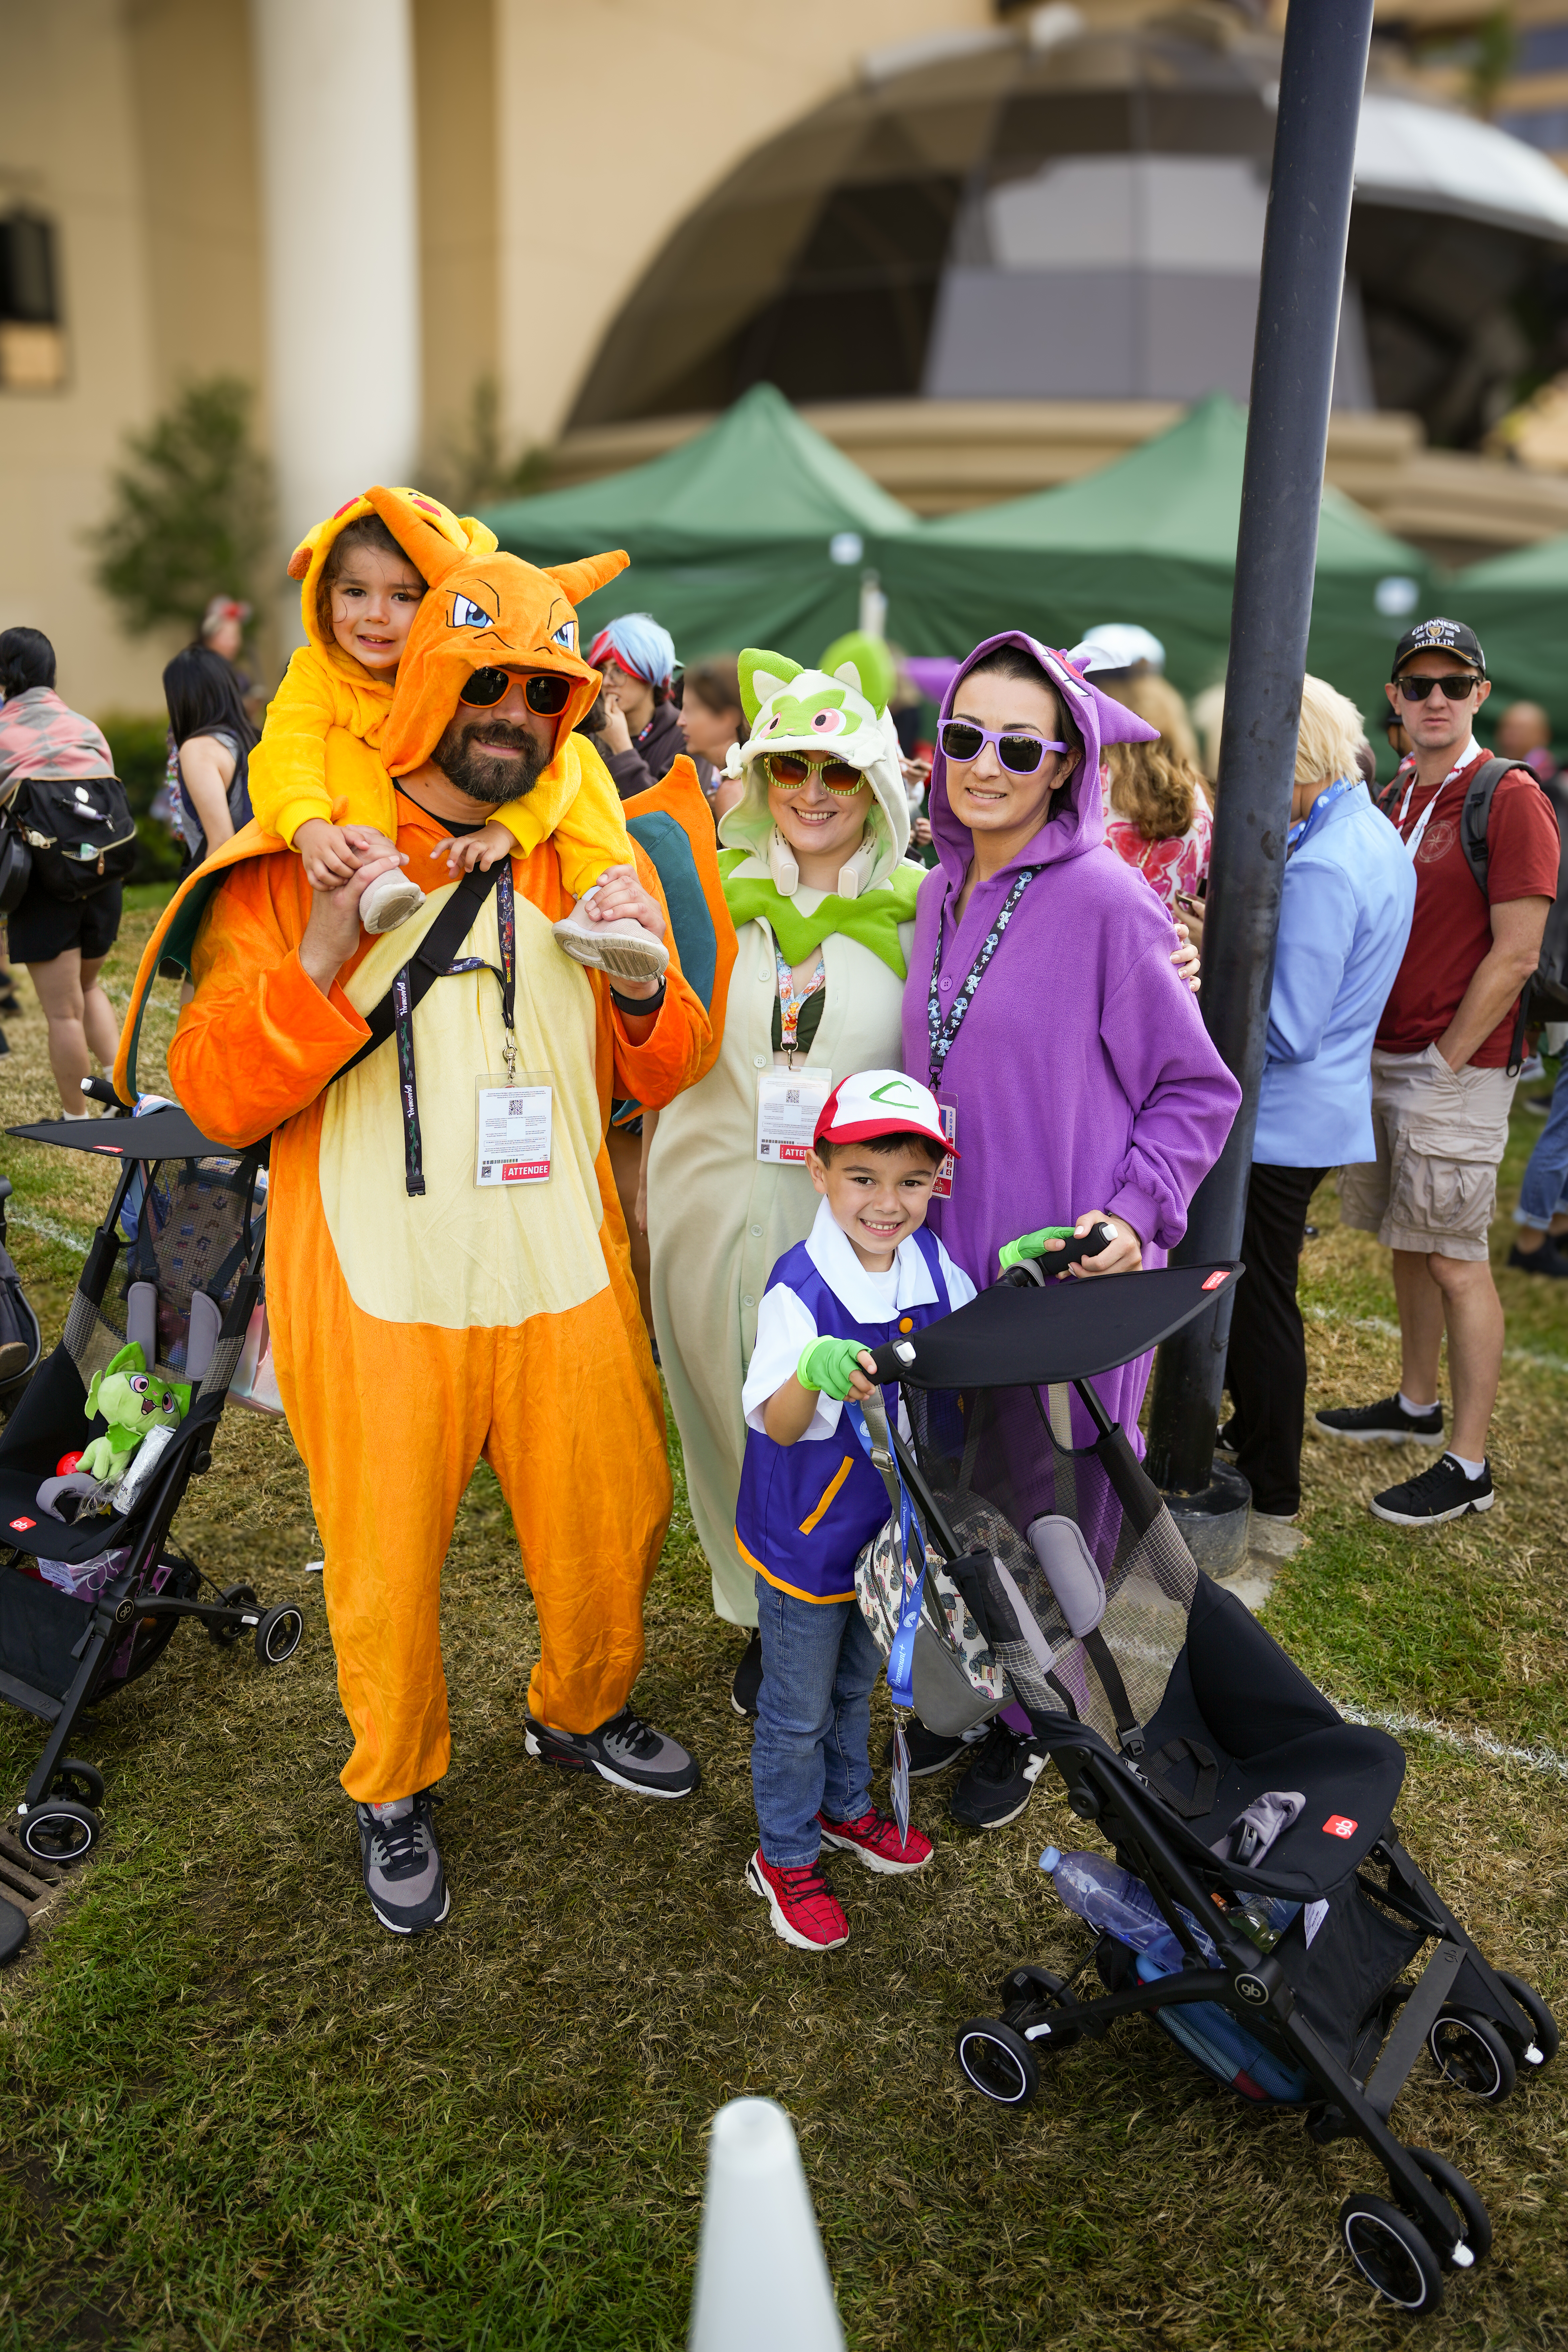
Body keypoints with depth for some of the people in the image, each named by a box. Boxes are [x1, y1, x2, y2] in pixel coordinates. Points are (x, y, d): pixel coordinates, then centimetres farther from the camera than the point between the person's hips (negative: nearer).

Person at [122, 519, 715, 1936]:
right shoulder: (297, 869, -3)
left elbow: (665, 1076, 11)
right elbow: (218, 1099, -7)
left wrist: (641, 986, -10)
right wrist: (322, 964, -22)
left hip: (568, 1289, 3)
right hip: (379, 1303, -3)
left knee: (613, 1532, 14)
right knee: (388, 1569, 10)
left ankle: (580, 1715, 46)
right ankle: (396, 1789, 39)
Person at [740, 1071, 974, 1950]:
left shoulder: (930, 1262, -9)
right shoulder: (802, 1287, -28)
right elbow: (778, 1425, -35)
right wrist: (815, 1373, -56)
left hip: (887, 1521, 6)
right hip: (807, 1537, -6)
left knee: (858, 1681, 27)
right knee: (799, 1707, 13)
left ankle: (847, 1809, 51)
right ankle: (785, 1857, 35)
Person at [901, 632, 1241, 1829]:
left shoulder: (1105, 903, -15)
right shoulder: (942, 893, 5)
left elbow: (1198, 1087, -8)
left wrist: (1134, 1212, -19)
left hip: (1066, 1266, -6)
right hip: (947, 1246, 6)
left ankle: (1030, 1724, 34)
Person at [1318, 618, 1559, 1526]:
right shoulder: (1395, 800, 13)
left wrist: (1445, 1061, -13)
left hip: (1458, 1069, -7)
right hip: (1385, 1059, 7)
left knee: (1457, 1261, -3)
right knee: (1409, 1243, 16)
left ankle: (1469, 1465, 5)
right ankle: (1417, 1406, 31)